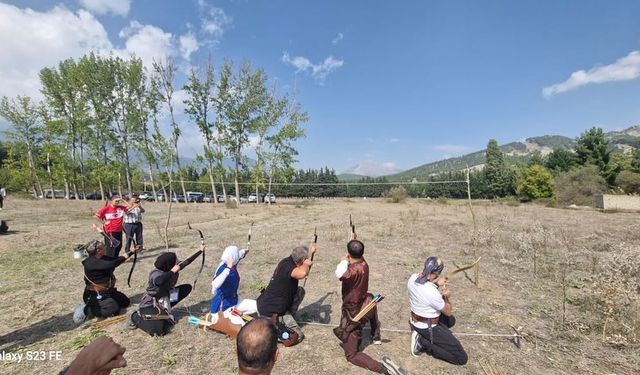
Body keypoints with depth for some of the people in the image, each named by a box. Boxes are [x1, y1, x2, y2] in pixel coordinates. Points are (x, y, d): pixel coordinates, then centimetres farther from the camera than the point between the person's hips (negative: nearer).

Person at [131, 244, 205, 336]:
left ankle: (164, 310, 10)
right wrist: (172, 271, -39)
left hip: (162, 300, 8)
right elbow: (158, 282, -52)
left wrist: (200, 251, 9)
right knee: (159, 330, -25)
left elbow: (186, 262, 4)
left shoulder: (171, 270, -8)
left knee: (187, 287, 2)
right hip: (149, 305, -8)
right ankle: (136, 317, 3)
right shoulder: (156, 274, -27)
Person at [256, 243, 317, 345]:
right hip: (270, 313, -9)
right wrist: (306, 264, -25)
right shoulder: (288, 266, -25)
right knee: (298, 335, 2)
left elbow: (302, 272, 24)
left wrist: (310, 252, 28)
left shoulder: (287, 261, 2)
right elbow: (302, 273, -48)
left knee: (300, 291, 13)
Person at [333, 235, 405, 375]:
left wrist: (344, 261, -35)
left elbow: (339, 274, -55)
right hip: (364, 307, 8)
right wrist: (353, 240, 27)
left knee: (351, 355, 6)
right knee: (371, 300, 45)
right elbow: (357, 253, 13)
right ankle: (376, 336, 55)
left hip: (353, 315, -7)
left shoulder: (354, 270, -33)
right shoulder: (363, 263, -10)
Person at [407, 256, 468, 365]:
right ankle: (423, 342, -2)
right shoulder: (432, 293, -34)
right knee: (462, 358, 0)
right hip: (428, 328, -8)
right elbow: (448, 312, -16)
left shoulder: (412, 278, -13)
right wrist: (446, 295, -5)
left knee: (451, 320, 31)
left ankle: (422, 336, 15)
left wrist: (439, 287, -9)